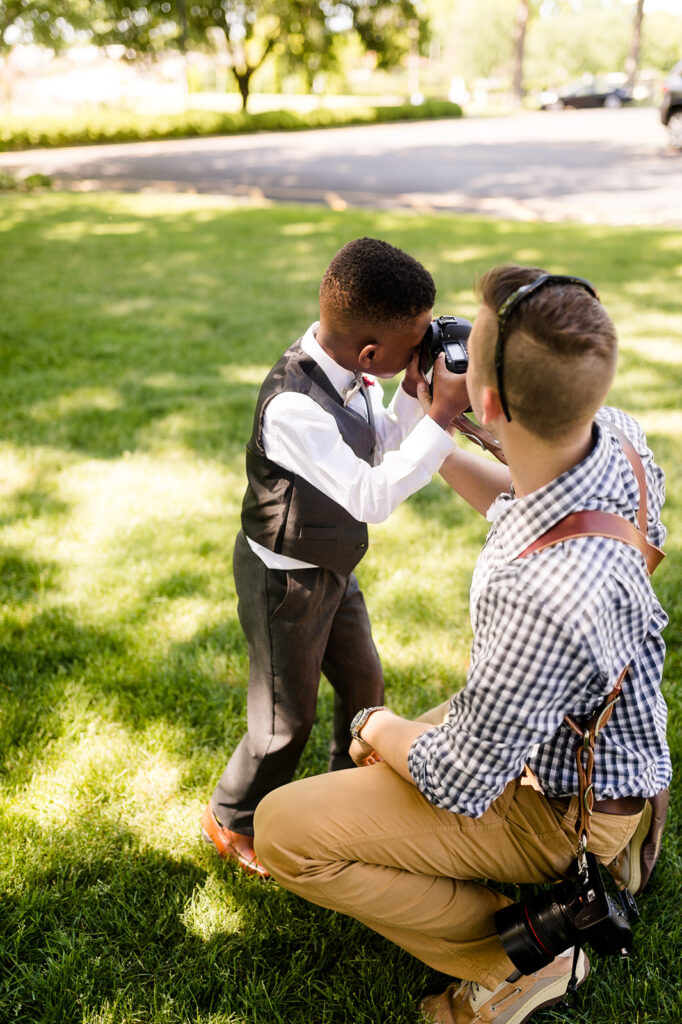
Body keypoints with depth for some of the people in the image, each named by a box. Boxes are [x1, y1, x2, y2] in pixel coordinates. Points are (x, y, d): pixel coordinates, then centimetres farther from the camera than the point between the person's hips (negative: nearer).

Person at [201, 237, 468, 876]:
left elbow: (385, 444, 8)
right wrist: (443, 414, -35)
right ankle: (231, 820, 36)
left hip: (334, 567, 8)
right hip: (285, 581, -8)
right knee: (287, 720, 9)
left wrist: (415, 391, -11)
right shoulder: (292, 406, -35)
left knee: (364, 684, 23)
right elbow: (373, 497, -36)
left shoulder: (354, 375, -9)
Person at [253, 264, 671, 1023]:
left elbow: (459, 783, -26)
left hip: (552, 804, -8)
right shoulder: (617, 434, -18)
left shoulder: (548, 599, -44)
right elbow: (525, 503, 9)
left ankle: (520, 958, 2)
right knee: (381, 753, 27)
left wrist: (380, 727, -6)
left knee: (284, 830, -9)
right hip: (577, 738, 8)